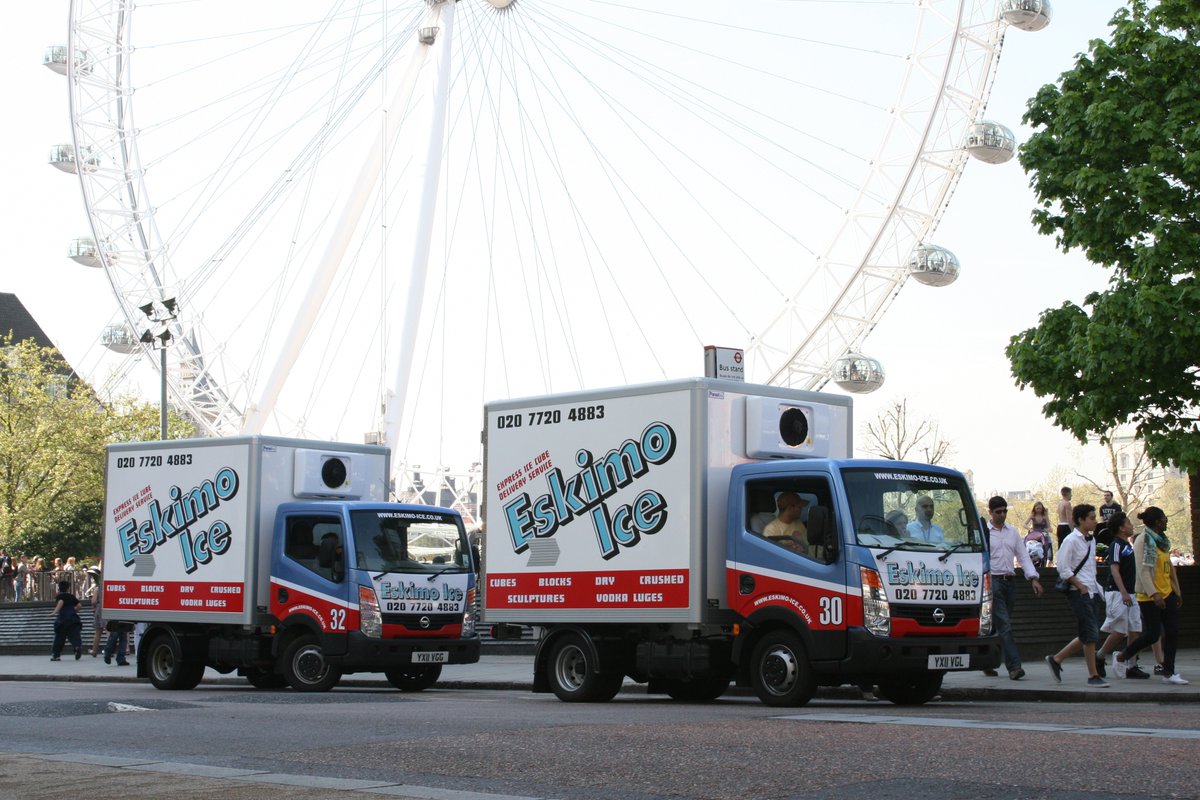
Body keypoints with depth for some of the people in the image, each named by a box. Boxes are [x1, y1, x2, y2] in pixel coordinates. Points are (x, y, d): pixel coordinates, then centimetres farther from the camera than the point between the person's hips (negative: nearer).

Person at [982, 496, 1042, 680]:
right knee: (1004, 625, -13)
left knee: (1002, 624, 11)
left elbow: (1023, 555, 12)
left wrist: (1033, 578, 0)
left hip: (1010, 581, 6)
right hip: (992, 581, -6)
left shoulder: (1013, 532, 15)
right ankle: (1014, 666, -18)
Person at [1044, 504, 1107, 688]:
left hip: (1090, 591, 9)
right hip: (1078, 592, -9)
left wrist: (1093, 585, 12)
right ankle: (1093, 676, -4)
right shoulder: (1071, 540, -10)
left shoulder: (1091, 540, 16)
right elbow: (1063, 568, -15)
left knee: (1088, 635, 9)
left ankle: (1056, 659, 20)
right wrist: (1080, 585, -16)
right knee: (1090, 634, -9)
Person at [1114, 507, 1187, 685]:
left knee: (1173, 632, 3)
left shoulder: (1162, 540, 12)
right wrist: (1154, 593, -28)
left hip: (1167, 594, 8)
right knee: (1152, 634, -5)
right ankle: (1121, 657, 15)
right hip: (1149, 597, -8)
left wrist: (1177, 591, 20)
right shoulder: (1143, 540, -14)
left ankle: (1168, 672, 8)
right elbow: (1142, 570, -21)